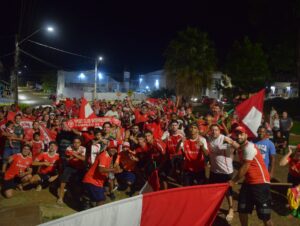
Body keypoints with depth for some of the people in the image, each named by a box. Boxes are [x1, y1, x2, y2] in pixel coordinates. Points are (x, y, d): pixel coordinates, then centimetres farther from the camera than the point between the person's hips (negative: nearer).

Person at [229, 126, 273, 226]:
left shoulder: (249, 147, -19)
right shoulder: (240, 148, 9)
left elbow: (245, 167, -17)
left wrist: (234, 181, -8)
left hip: (260, 182, -9)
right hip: (248, 182, 9)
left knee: (264, 215, -6)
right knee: (242, 209, 14)